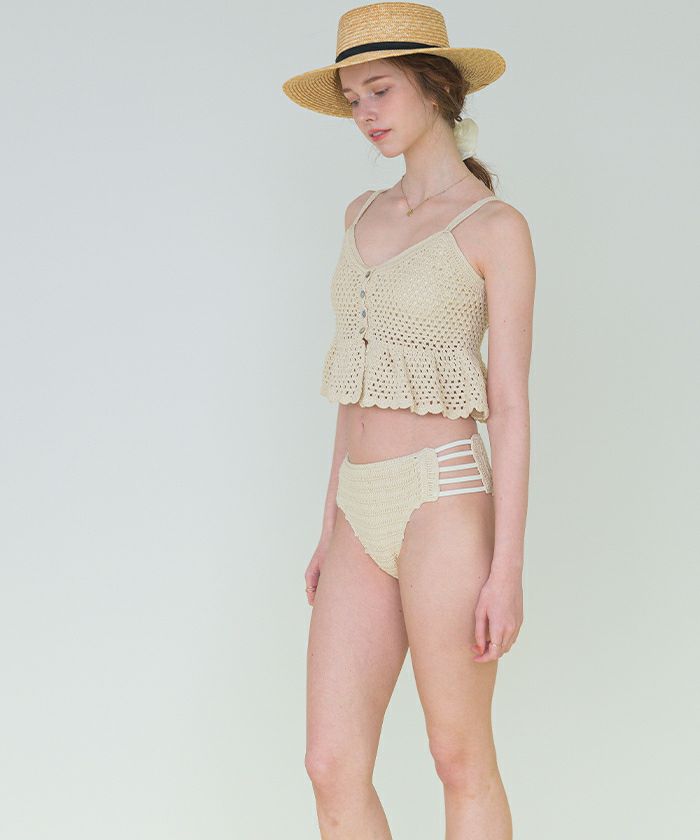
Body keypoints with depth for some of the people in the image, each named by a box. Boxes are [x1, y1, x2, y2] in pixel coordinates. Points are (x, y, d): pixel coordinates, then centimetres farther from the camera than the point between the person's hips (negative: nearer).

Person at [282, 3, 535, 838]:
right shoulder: (366, 215, 15)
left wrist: (508, 571, -13)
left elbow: (511, 402, -10)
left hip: (444, 509, -7)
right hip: (365, 518, 7)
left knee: (461, 763, 5)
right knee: (333, 771, 3)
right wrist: (331, 528, 17)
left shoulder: (498, 227, -6)